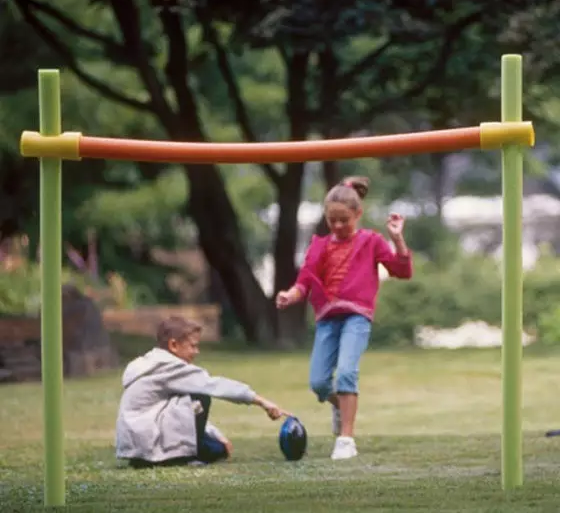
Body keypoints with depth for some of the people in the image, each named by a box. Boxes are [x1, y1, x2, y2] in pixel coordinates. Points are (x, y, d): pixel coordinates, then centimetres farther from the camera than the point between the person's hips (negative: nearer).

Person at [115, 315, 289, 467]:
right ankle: (187, 454, -9)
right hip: (147, 446, -10)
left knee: (218, 450, 14)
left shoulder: (156, 366, 17)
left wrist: (217, 435, 13)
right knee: (200, 398, -14)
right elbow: (212, 385, -18)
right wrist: (259, 400, -17)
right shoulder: (167, 367, -14)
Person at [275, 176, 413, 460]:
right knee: (318, 382, -3)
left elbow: (403, 271, -1)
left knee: (346, 371, -24)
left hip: (356, 315, -4)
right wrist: (291, 295, -14)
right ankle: (339, 404, 35)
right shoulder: (319, 246, 13)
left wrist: (397, 238, -12)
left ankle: (346, 440, -21)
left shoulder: (370, 242, 5)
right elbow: (305, 282, 7)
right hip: (327, 318, 4)